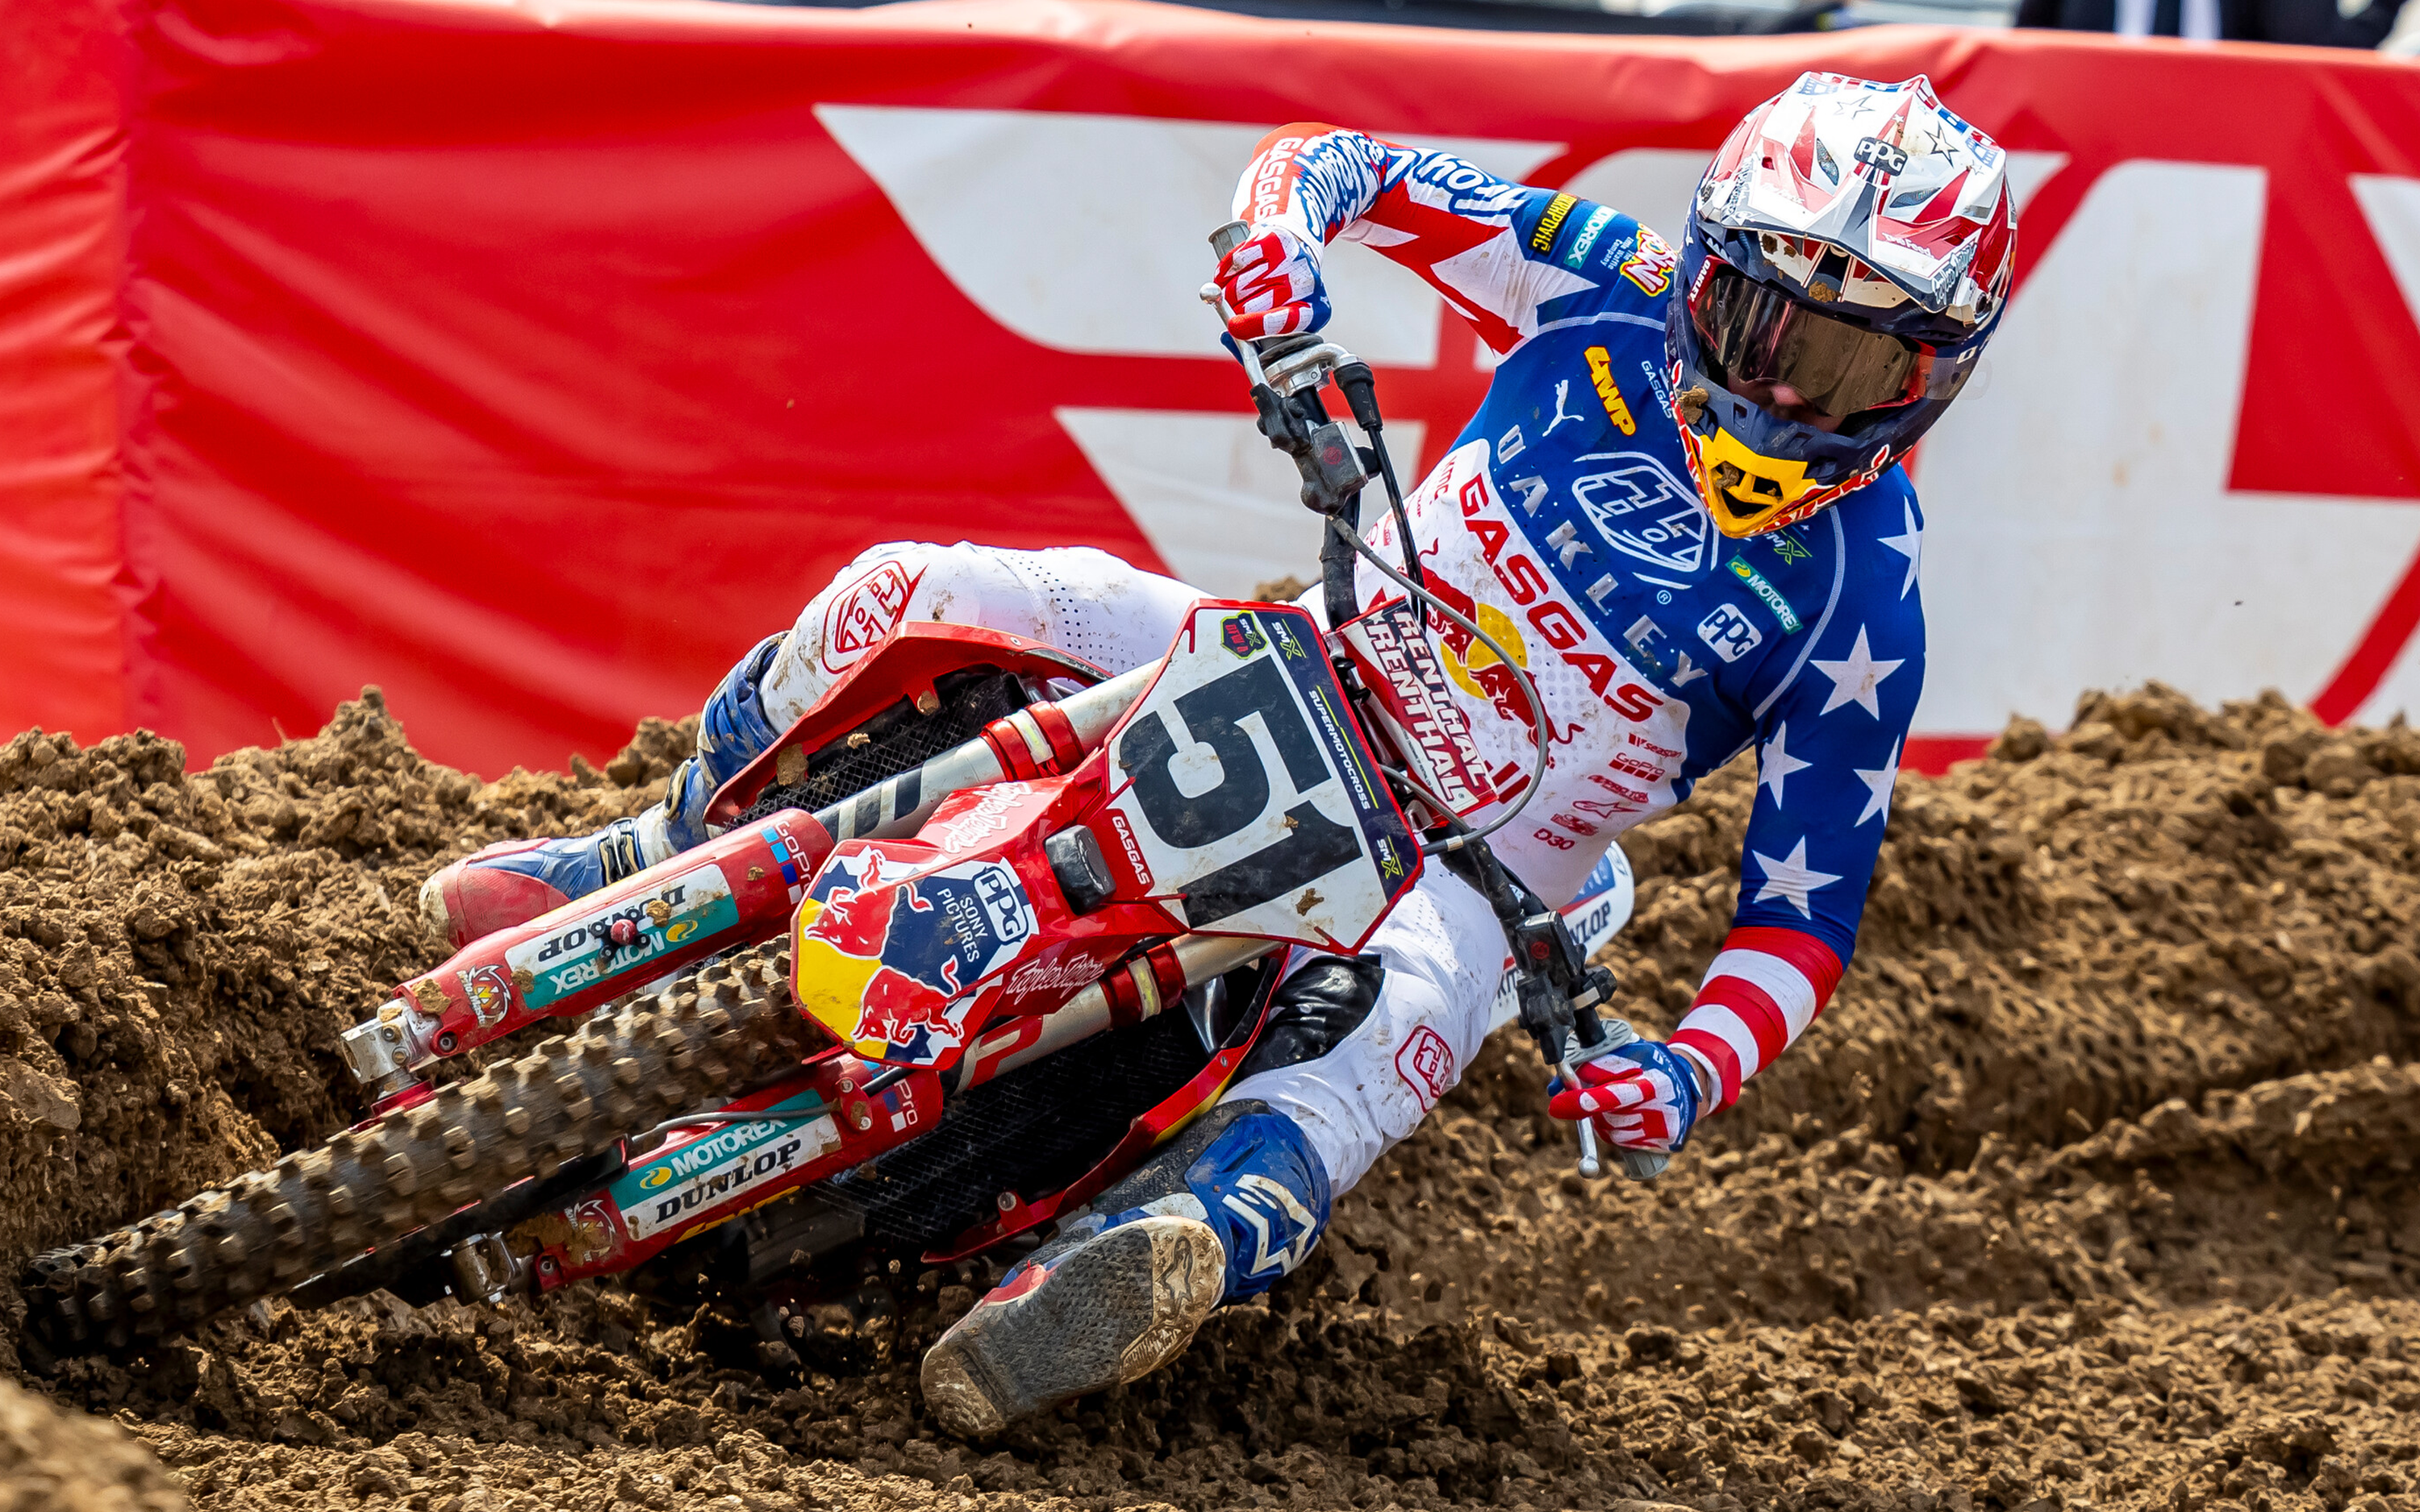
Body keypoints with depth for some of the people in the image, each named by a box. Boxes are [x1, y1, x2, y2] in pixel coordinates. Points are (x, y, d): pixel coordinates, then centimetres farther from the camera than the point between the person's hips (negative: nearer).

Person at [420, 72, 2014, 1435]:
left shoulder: (1865, 610, -14)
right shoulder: (1624, 301, -7)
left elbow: (1808, 912, -11)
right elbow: (1333, 159, -3)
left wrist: (1694, 1072, -31)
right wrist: (1280, 246, -27)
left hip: (1458, 872, -3)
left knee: (1397, 1013, -41)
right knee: (910, 595, -14)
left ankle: (1174, 1251, -65)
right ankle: (656, 864, 7)